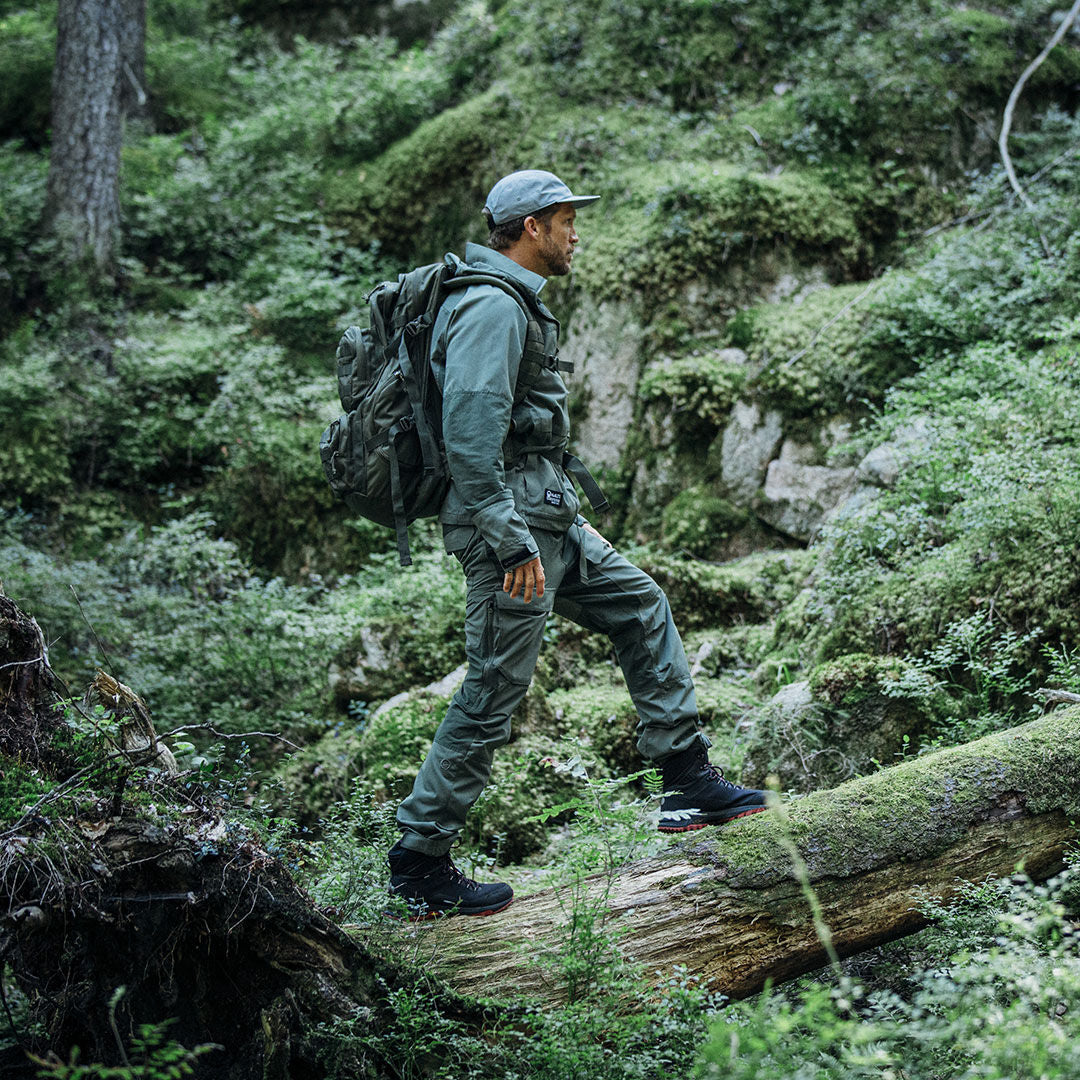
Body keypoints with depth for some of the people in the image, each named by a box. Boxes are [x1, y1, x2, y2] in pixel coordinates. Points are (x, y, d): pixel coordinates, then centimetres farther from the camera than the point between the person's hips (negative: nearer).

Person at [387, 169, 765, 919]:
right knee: (493, 694, -5)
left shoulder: (513, 305, 18)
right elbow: (470, 435, -25)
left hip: (547, 520, 11)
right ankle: (420, 864, 4)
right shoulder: (492, 307, -16)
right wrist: (510, 543, -26)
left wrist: (562, 519, 26)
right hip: (513, 525, -11)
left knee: (642, 609, 15)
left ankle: (690, 783, 19)